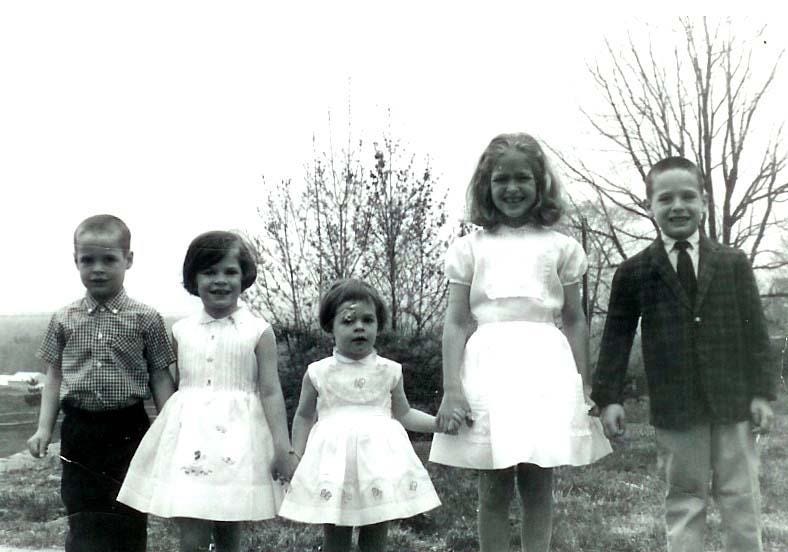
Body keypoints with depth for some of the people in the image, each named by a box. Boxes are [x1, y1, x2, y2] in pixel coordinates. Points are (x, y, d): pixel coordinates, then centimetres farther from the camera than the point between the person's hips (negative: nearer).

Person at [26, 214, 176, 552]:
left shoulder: (145, 319, -4)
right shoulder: (64, 320, 4)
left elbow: (160, 377, -1)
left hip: (127, 431, -2)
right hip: (79, 431, 2)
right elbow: (55, 376, 9)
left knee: (128, 522, 6)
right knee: (82, 523, 7)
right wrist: (44, 427, 3)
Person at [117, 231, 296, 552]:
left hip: (237, 438, -2)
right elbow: (175, 385, 15)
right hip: (189, 435, 2)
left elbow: (271, 391, -3)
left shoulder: (258, 332, -2)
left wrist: (283, 447, -8)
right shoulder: (181, 331, 7)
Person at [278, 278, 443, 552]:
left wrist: (439, 422, 2)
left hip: (379, 455, 1)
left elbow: (403, 414, 14)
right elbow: (304, 417, 11)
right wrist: (297, 455, 4)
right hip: (333, 457, -1)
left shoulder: (389, 371, 5)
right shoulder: (318, 373, 2)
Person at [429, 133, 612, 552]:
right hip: (489, 366, -1)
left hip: (545, 367, 1)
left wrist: (582, 388, 5)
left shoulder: (561, 247, 9)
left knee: (538, 486, 5)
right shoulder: (469, 248, 6)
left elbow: (575, 321, 10)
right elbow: (456, 322, 3)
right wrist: (451, 390, -5)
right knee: (494, 490, 3)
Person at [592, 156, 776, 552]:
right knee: (684, 499, 7)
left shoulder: (733, 263, 5)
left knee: (741, 498, 8)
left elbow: (754, 330, 5)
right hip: (674, 407, -1)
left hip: (733, 401, 1)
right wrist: (609, 396, -4)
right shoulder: (633, 272, 1)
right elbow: (617, 336, 2)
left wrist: (762, 392, -1)